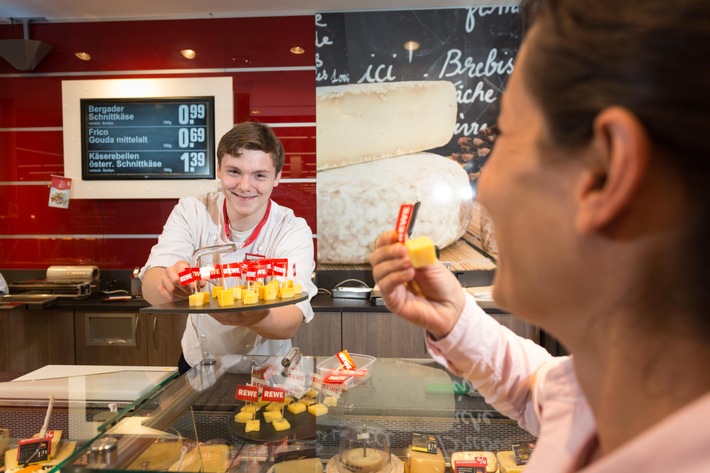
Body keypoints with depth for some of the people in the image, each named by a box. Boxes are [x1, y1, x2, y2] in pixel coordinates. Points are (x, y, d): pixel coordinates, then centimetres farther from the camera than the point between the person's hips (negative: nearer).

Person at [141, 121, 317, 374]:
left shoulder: (293, 231, -12)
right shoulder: (190, 212, -5)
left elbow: (291, 323, -23)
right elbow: (150, 285, -17)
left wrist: (249, 317, -43)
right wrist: (170, 286, -39)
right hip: (197, 365, 2)